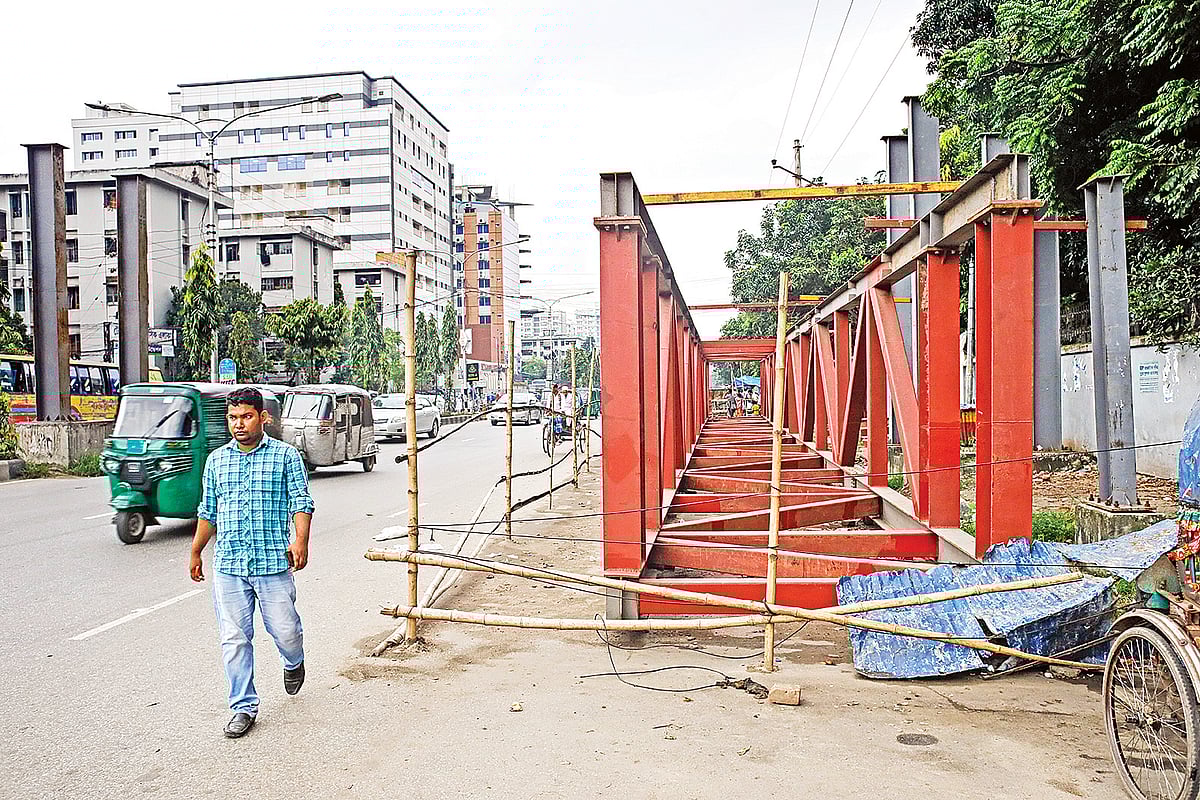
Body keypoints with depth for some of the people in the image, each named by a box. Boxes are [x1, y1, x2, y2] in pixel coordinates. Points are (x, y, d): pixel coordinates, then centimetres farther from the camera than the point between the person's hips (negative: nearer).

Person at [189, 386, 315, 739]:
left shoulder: (286, 455, 0)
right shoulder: (216, 460, 12)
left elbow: (301, 502, -5)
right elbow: (208, 512, 20)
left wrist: (300, 541, -19)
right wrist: (195, 552, 22)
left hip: (273, 563, -3)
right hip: (227, 566, 3)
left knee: (285, 630, 3)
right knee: (234, 639, 5)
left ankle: (293, 663, 37)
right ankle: (243, 707, 18)